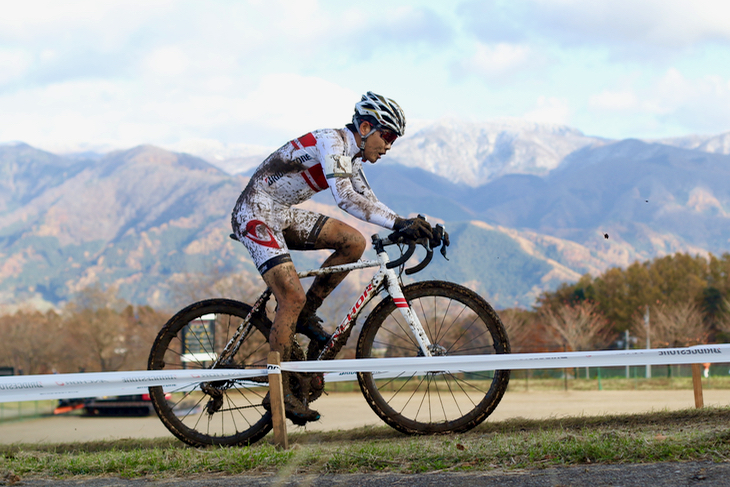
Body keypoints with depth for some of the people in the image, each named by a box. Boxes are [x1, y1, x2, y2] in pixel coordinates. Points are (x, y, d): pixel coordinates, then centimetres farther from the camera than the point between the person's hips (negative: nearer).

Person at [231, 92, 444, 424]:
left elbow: (368, 203, 9)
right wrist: (400, 223, -34)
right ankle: (278, 392, -9)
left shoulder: (351, 158, 10)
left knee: (353, 242, -4)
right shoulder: (332, 142, -20)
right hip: (255, 214, -9)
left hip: (283, 215, 9)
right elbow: (345, 199, -31)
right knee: (292, 297, -16)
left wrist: (412, 225, -5)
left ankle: (305, 316, 5)